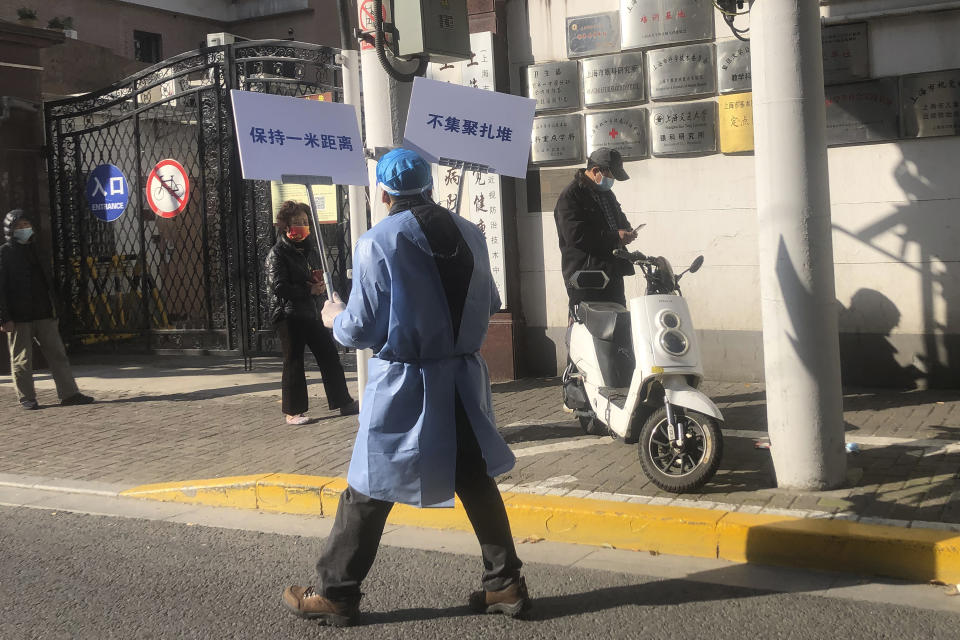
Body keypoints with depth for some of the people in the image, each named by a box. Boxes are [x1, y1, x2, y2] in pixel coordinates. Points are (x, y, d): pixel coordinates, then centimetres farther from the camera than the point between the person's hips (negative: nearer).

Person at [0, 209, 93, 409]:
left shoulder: (35, 250, 17)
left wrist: (53, 310, 16)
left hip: (44, 315, 6)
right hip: (19, 318, -6)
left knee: (57, 354, 3)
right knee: (22, 360, 2)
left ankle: (69, 393, 5)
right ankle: (26, 398, 12)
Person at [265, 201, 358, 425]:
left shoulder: (310, 249, 15)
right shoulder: (277, 254, -8)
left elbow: (318, 276, 25)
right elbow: (279, 287, -16)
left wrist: (320, 286, 1)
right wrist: (309, 291, -14)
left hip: (311, 312, 7)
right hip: (288, 315, -7)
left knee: (329, 356, 9)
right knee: (294, 362, -1)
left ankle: (344, 402, 18)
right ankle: (293, 412, 9)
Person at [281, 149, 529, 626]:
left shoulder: (378, 243, -12)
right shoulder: (469, 234, 3)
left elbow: (361, 330, -11)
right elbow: (490, 305, 13)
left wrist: (336, 319, 10)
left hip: (403, 383, -4)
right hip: (463, 377, 5)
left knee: (368, 489, 6)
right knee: (476, 479, 15)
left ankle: (336, 594, 16)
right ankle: (505, 584, 19)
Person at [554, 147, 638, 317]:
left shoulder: (607, 193, 20)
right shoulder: (570, 196, -10)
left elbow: (620, 218, 35)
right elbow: (575, 235, -21)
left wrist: (626, 230, 9)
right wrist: (615, 237, -20)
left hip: (613, 274, 9)